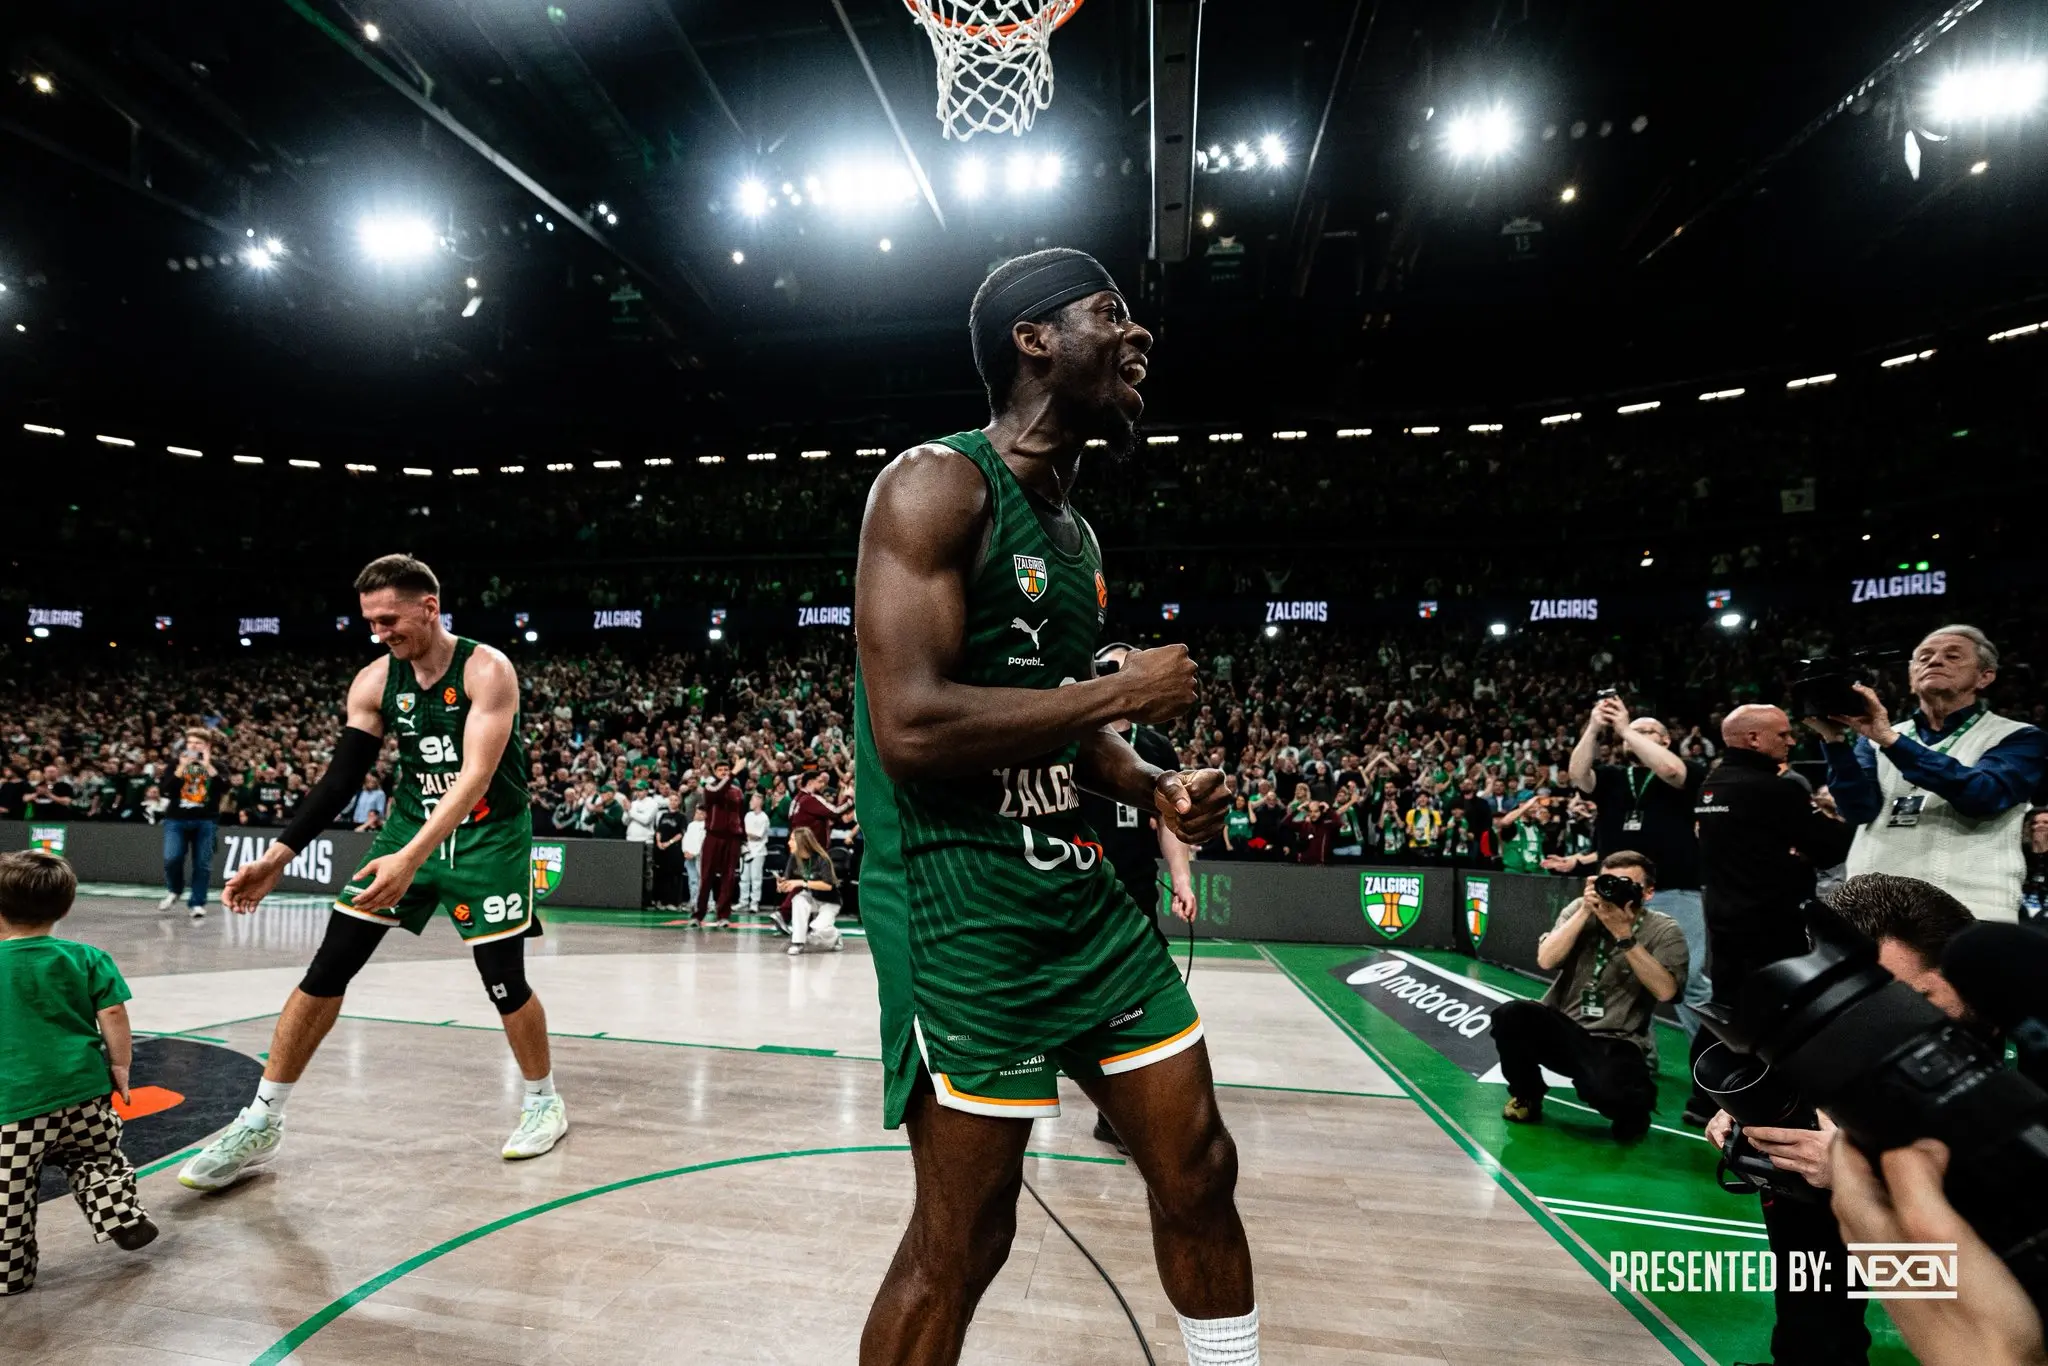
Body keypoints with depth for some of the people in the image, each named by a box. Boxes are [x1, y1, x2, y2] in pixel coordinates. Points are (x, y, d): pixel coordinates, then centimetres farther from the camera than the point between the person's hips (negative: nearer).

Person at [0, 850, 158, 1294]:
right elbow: (113, 1016, -4)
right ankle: (123, 1217, 14)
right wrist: (120, 1065, 7)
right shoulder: (87, 958, -1)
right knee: (100, 1159, 24)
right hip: (82, 1093, 2)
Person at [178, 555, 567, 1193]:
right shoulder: (374, 681, -3)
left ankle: (544, 1102, 21)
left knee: (505, 982, -2)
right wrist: (279, 855, -10)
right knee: (326, 970, 0)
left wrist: (411, 858, -37)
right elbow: (341, 777, 0)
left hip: (489, 836, -5)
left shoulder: (487, 670, -20)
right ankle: (262, 1122, 16)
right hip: (410, 825, 5)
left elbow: (476, 776, -28)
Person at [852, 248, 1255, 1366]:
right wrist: (1122, 692, -16)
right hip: (961, 903, -8)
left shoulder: (1076, 535, 15)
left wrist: (1154, 788, 5)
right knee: (961, 1240, 5)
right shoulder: (936, 484, -12)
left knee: (1198, 1167, 15)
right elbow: (911, 728, -24)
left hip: (1079, 888, 9)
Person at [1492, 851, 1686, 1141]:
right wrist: (1585, 912, -16)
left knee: (1606, 1089, -35)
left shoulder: (1664, 931, -2)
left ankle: (1634, 1104, 7)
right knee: (1510, 1015, -27)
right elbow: (1546, 960, -12)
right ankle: (1527, 1095, 3)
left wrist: (1624, 935, -23)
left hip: (1617, 1044, -2)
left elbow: (1665, 990, -19)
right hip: (1562, 1029, 3)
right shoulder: (1581, 910, 3)